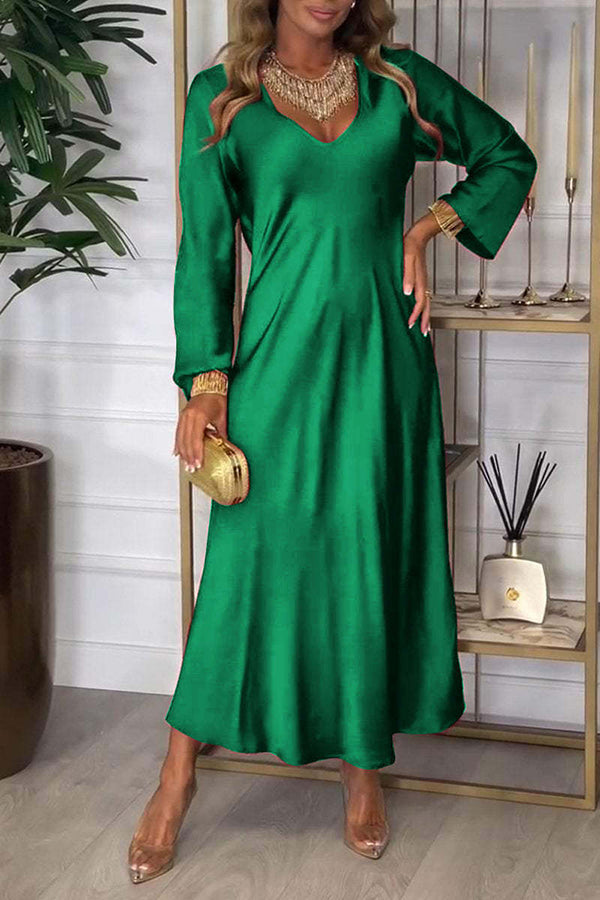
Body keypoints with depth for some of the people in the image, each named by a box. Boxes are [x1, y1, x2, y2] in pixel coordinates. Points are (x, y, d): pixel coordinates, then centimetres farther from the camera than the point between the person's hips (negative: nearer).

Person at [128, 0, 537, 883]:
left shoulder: (399, 81, 6)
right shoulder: (222, 97, 2)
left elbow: (508, 156, 17)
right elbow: (204, 249, 0)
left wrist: (428, 226, 2)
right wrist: (206, 380, -8)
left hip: (381, 355, 2)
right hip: (279, 356, -2)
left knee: (373, 555, 7)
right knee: (253, 555, -1)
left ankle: (364, 761, 23)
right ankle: (180, 774, 12)